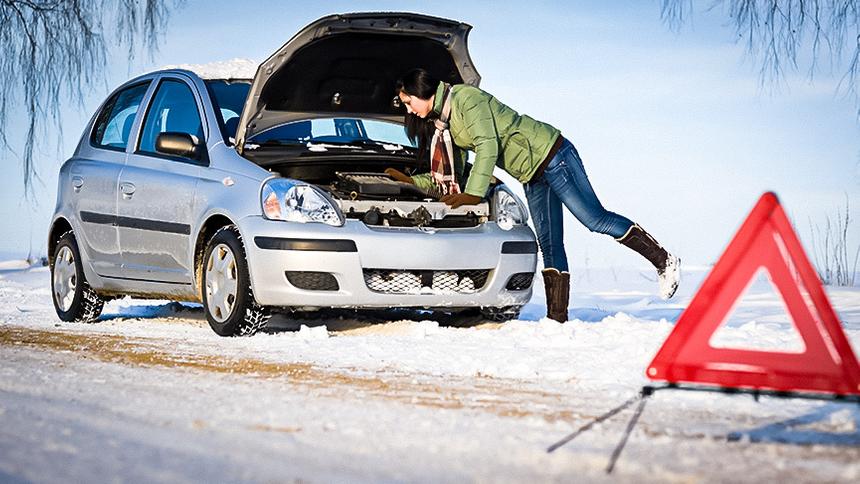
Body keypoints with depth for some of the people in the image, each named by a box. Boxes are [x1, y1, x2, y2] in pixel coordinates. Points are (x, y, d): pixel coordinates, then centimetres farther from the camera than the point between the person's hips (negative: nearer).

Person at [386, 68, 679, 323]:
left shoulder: (465, 98, -15)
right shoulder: (442, 123, 13)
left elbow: (488, 147, -25)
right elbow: (449, 177, 17)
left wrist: (473, 194, -29)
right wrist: (410, 180, 11)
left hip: (550, 154, -9)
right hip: (531, 177, 10)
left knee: (595, 219, -12)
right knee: (549, 245, 4)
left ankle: (663, 261, -2)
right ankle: (557, 318, 1)